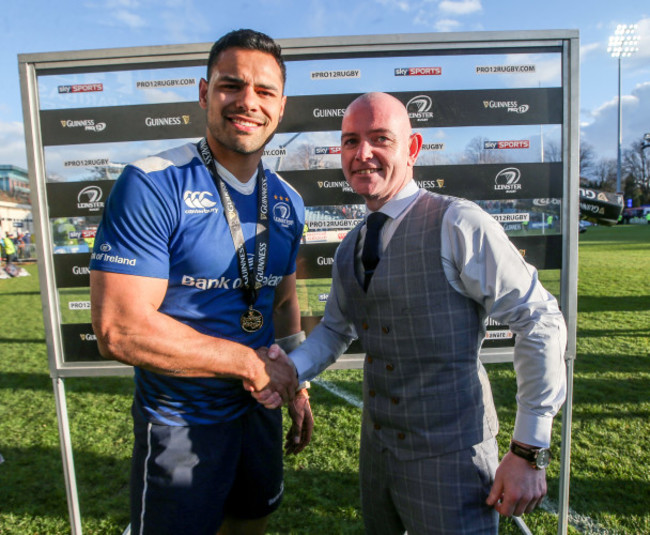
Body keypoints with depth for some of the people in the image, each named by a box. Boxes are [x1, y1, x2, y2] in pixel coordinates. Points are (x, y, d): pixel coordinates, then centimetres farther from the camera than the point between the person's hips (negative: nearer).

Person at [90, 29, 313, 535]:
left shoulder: (288, 202, 0)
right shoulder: (152, 185, -20)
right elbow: (120, 331, -25)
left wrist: (296, 387, 8)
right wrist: (252, 362, -20)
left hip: (259, 411, 6)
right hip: (179, 423, -5)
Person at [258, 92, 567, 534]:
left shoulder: (457, 225, -18)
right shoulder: (350, 248, 5)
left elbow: (540, 322, -16)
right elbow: (336, 328, 13)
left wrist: (529, 451, -15)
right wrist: (289, 371, -6)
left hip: (449, 459, -7)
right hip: (377, 448, 7)